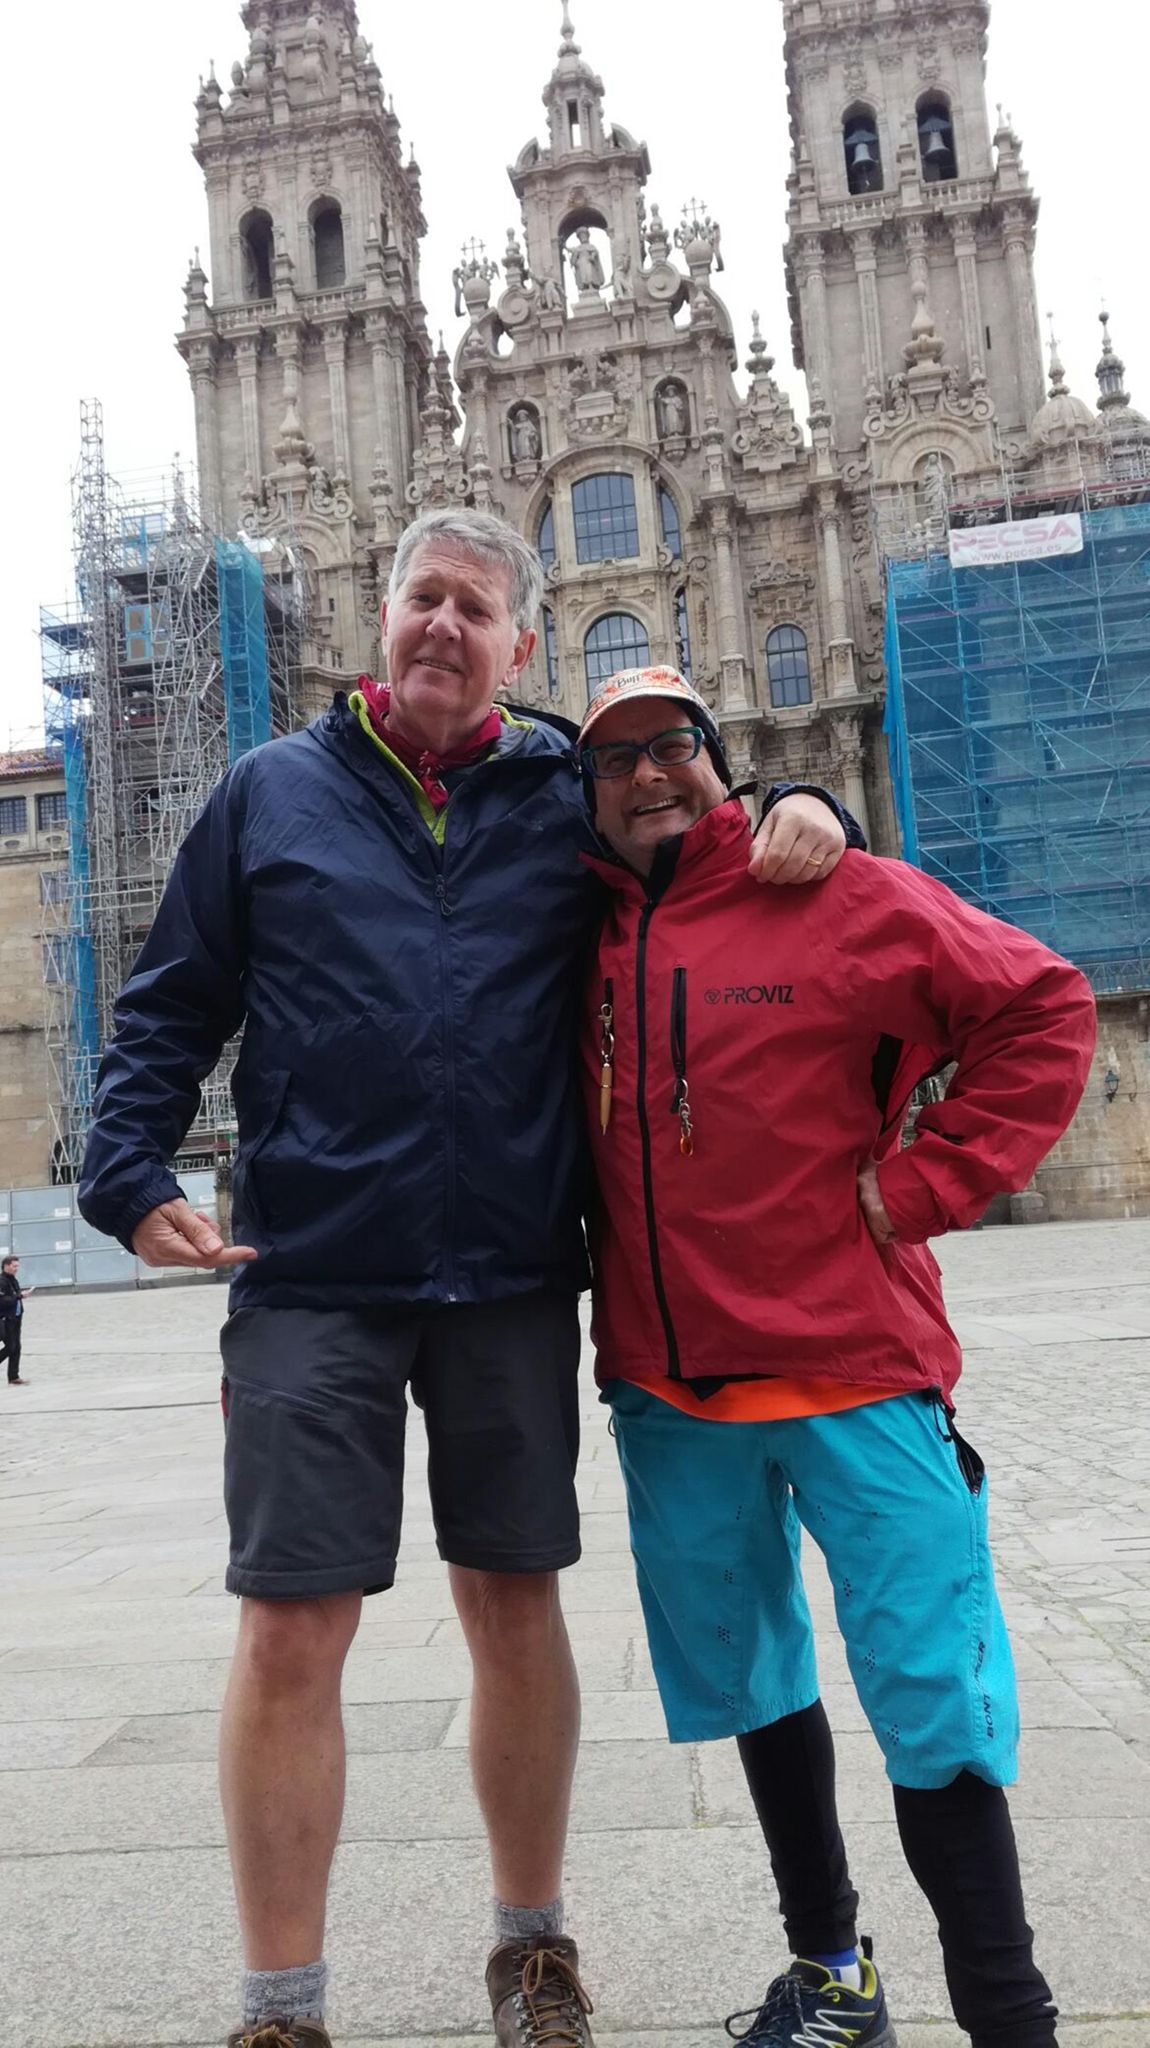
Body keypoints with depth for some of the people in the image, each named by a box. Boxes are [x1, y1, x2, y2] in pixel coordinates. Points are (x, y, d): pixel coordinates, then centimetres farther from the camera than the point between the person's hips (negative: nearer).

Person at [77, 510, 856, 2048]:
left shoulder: (570, 797, 9)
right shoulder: (273, 792, 8)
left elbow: (713, 844, 22)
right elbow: (170, 1006, 9)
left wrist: (800, 810, -1)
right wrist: (131, 1173, -5)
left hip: (513, 1282, 2)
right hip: (310, 1282, -1)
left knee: (516, 1606, 12)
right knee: (290, 1632, -1)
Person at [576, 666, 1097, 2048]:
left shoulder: (844, 901, -7)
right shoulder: (586, 945, 6)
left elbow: (1042, 1010, -4)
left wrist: (926, 1183, -9)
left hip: (852, 1368, -5)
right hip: (671, 1388, 5)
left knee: (932, 1702, 1)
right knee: (748, 1676, 18)